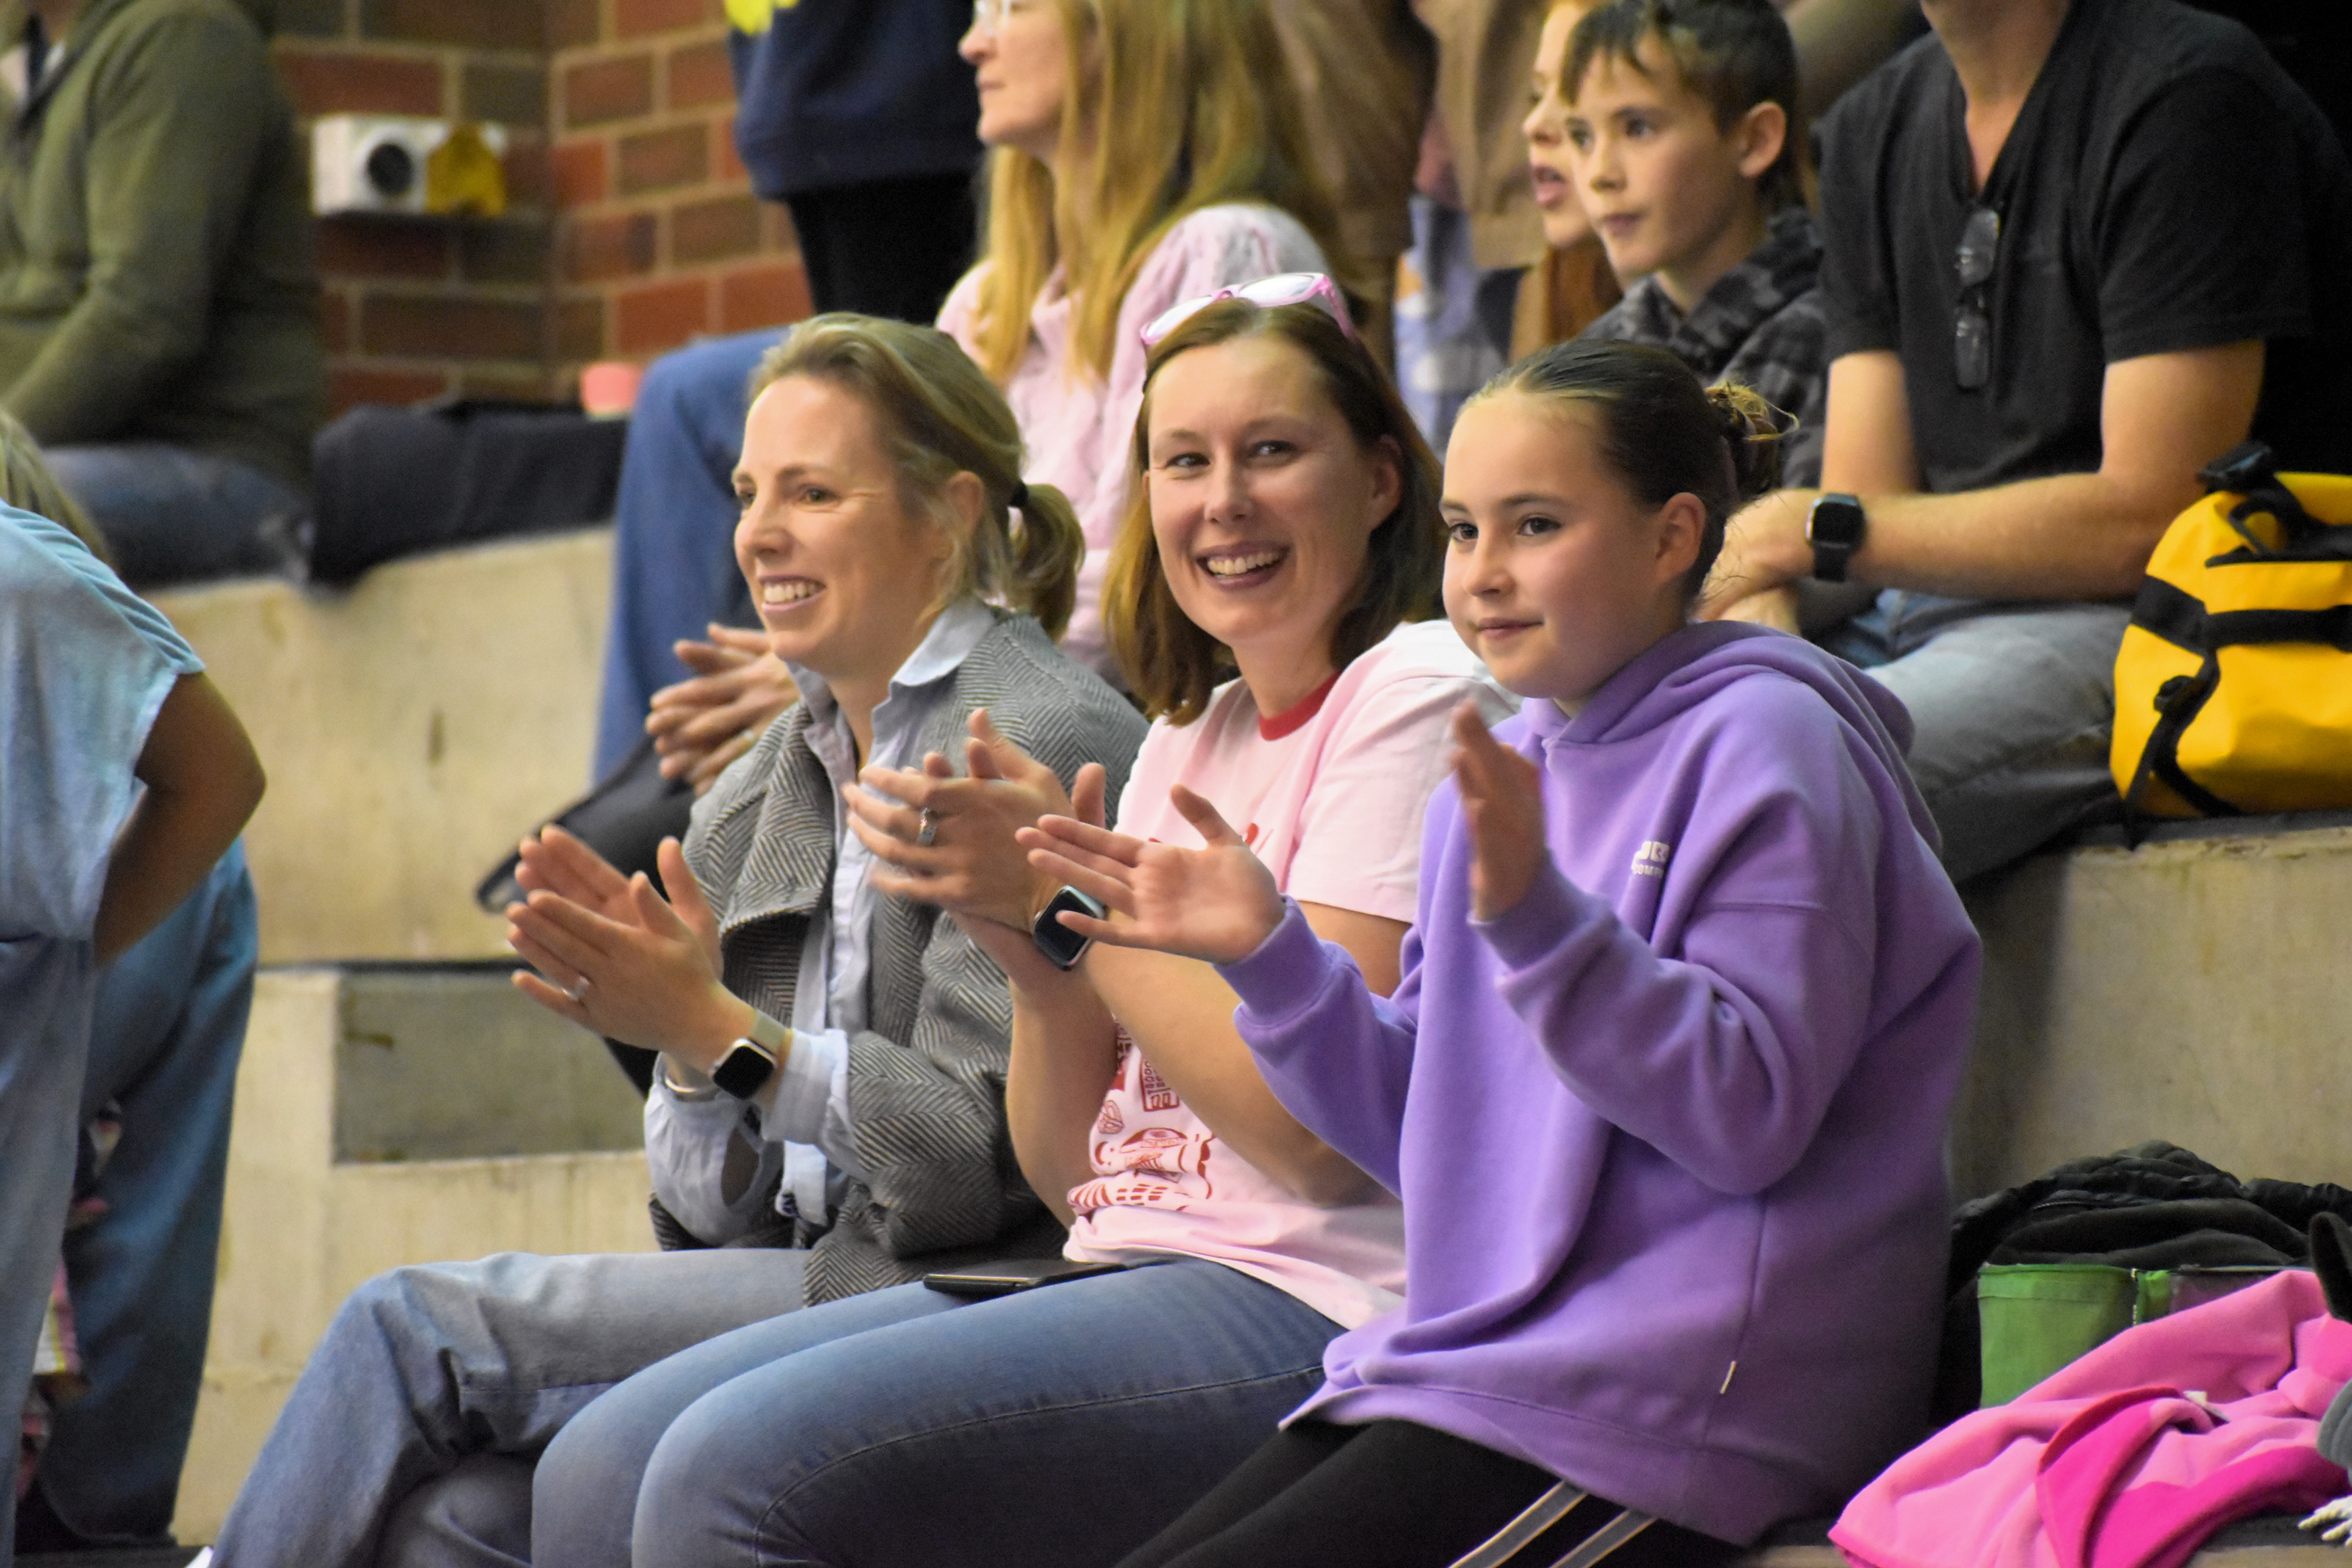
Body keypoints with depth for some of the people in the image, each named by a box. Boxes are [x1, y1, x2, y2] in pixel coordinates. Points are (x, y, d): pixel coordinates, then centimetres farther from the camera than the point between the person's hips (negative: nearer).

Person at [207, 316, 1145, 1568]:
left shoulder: (1046, 744, -6)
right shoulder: (760, 796, 18)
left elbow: (988, 1159, -14)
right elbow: (727, 1207, 15)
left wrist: (718, 1031, -18)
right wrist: (681, 1016, -3)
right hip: (805, 1285, 7)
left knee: (415, 1324, -14)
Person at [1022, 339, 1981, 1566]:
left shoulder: (1765, 744, -7)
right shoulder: (1507, 772, 17)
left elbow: (1748, 1117, -17)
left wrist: (1537, 915, -26)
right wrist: (1266, 952, 5)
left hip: (1668, 1402, -8)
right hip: (1478, 1362, 8)